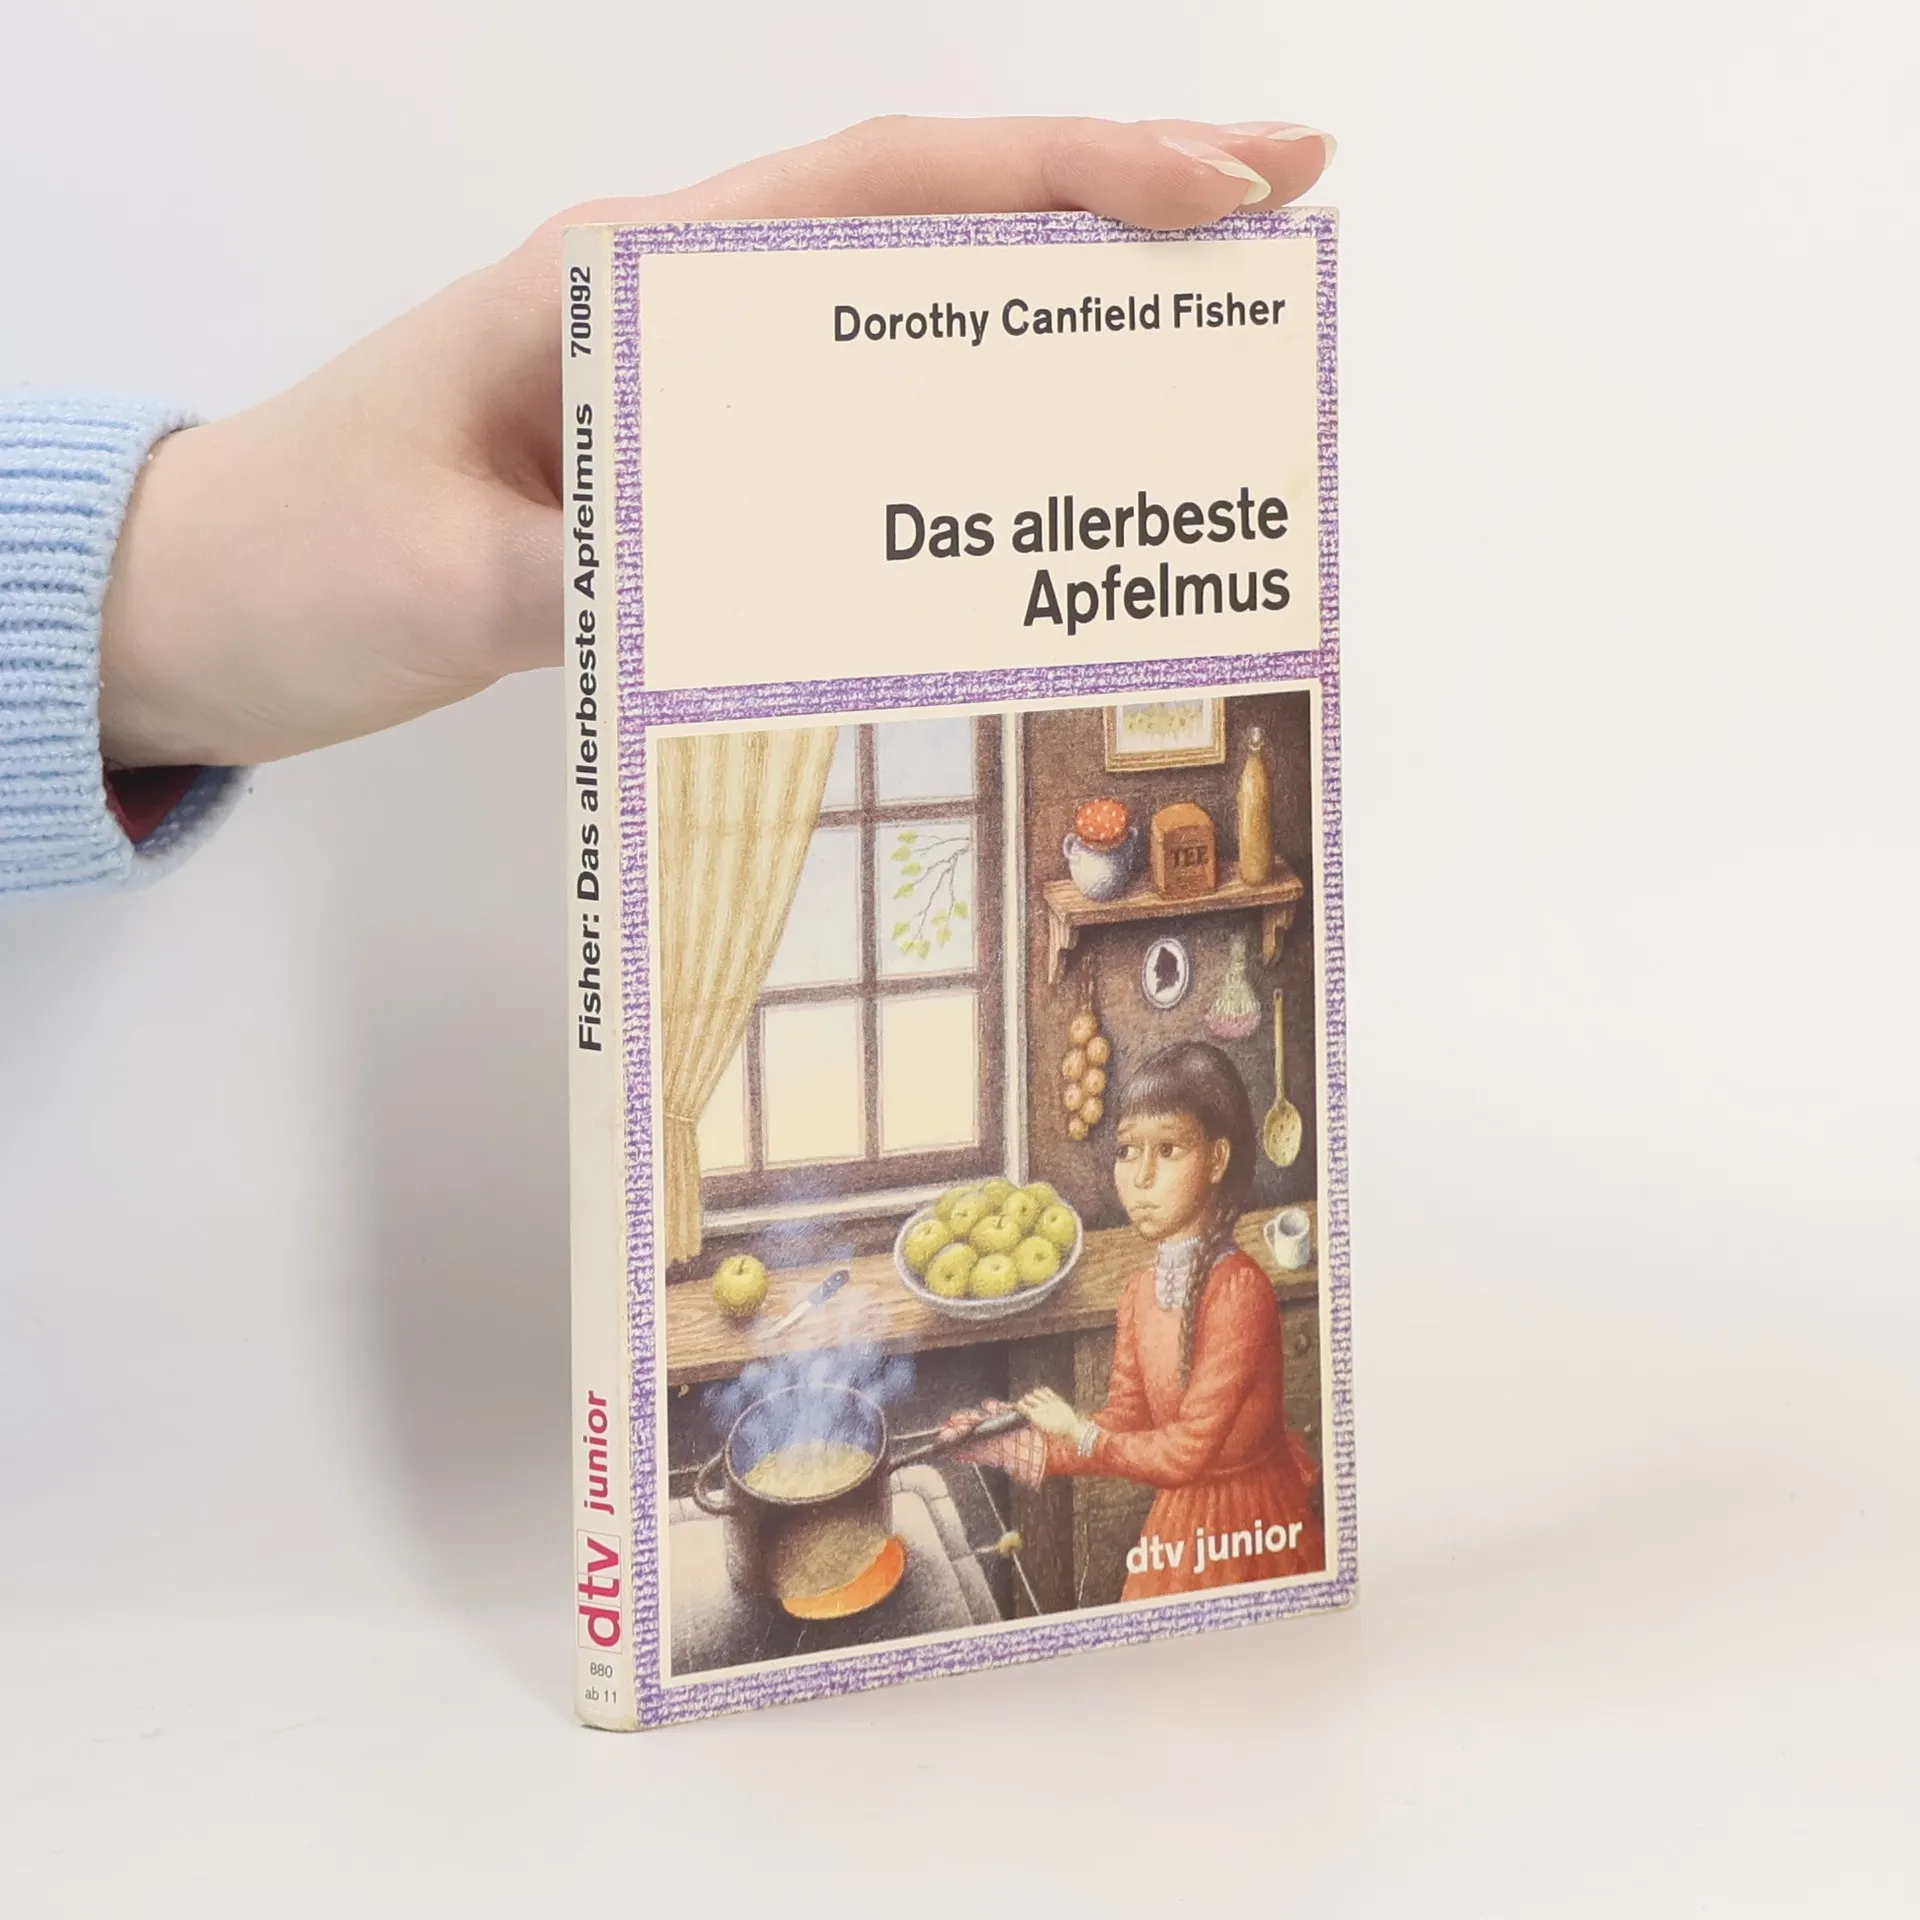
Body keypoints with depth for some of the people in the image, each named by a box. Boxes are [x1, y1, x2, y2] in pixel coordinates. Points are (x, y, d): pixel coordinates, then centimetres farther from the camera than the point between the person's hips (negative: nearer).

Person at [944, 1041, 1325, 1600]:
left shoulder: (1238, 1287, -23)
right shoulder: (1140, 1292, 0)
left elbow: (1187, 1450, -22)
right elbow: (1125, 1424, 5)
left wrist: (1077, 1433, -10)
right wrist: (1012, 1445, -5)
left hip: (1251, 1531, -6)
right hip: (1179, 1524, 6)